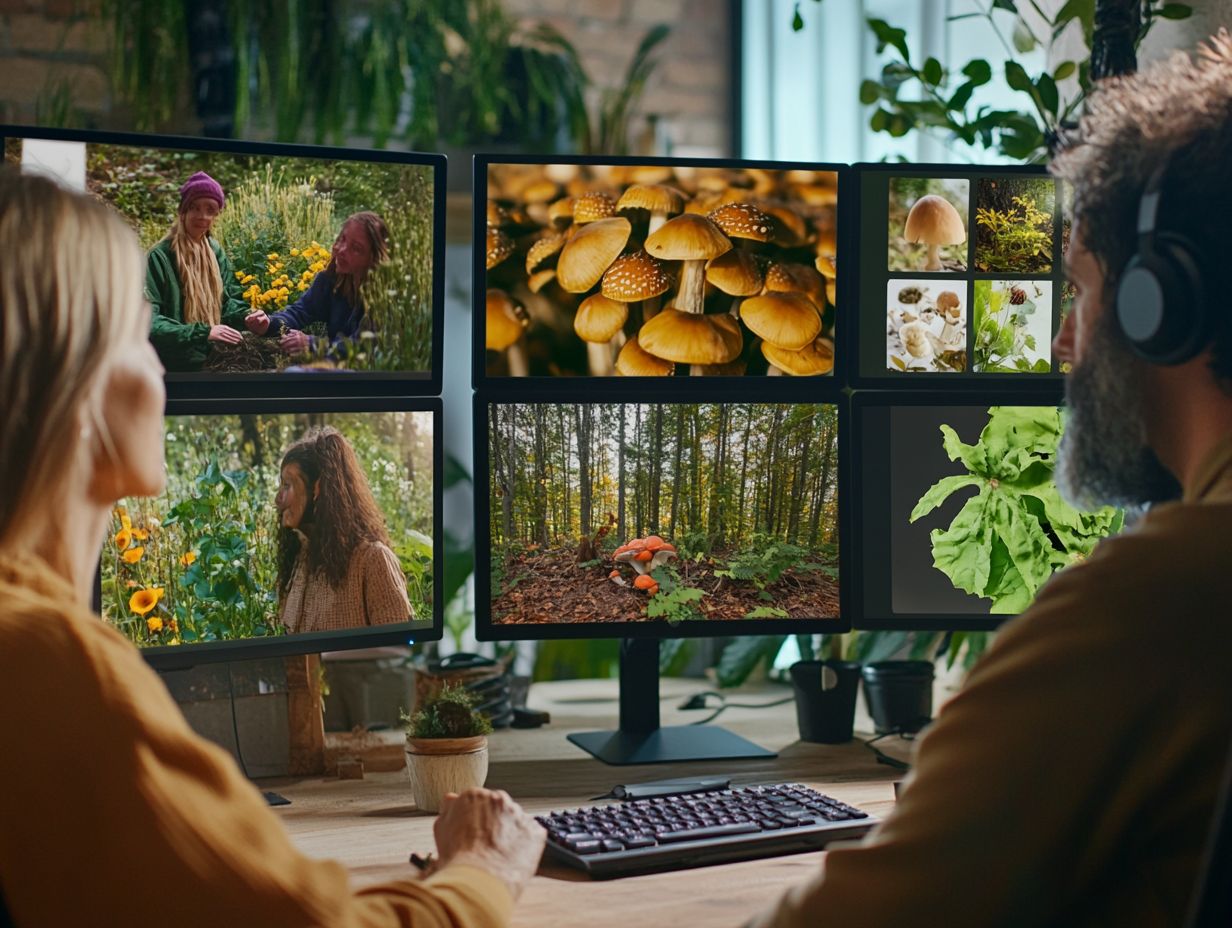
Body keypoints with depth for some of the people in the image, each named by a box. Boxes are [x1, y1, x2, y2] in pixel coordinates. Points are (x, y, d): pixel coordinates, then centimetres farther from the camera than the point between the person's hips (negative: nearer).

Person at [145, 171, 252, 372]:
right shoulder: (160, 257, -14)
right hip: (173, 365, -6)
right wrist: (202, 332, -27)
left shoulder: (215, 252, 7)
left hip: (213, 361, 6)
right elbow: (147, 321, -20)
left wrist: (247, 317, -10)